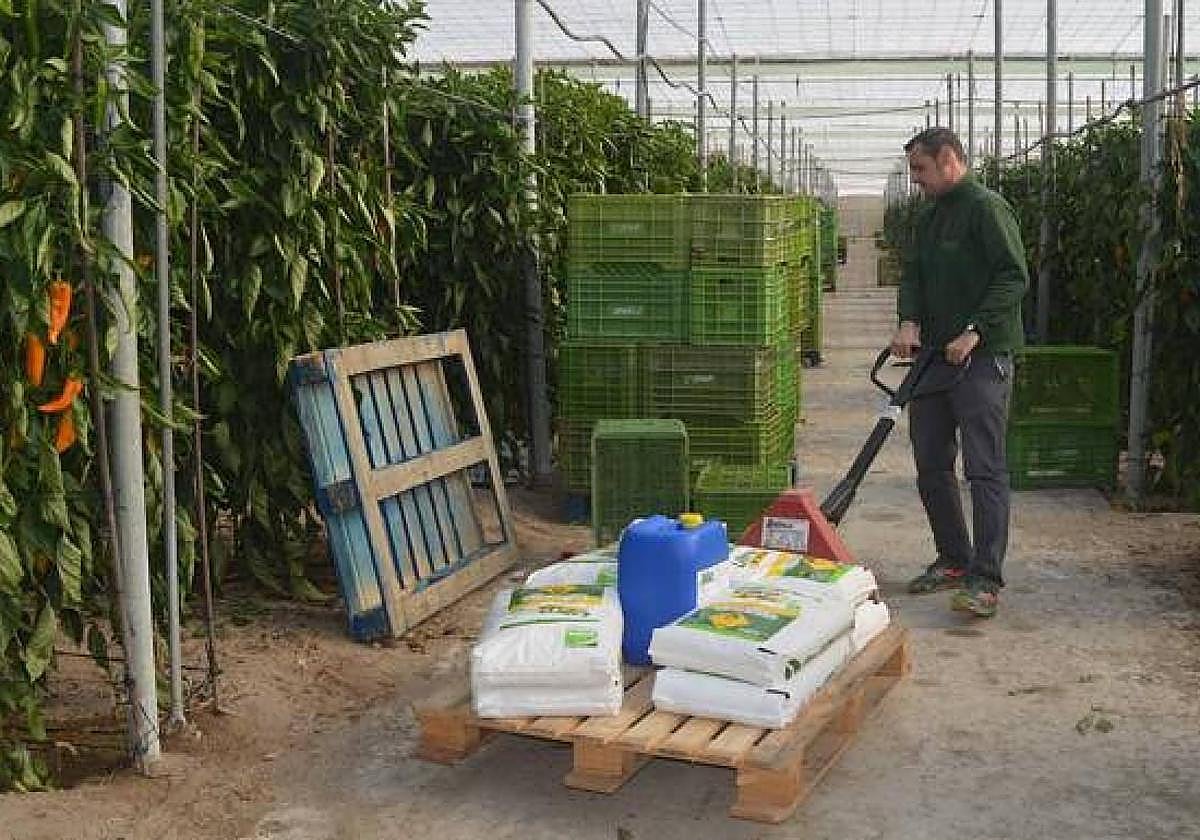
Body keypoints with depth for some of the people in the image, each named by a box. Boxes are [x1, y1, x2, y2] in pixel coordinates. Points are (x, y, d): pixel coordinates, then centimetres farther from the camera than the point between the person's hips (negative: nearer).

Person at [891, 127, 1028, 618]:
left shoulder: (987, 208, -9)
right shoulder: (928, 215, 17)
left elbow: (1014, 277, -16)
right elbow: (912, 274, 13)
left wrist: (975, 331, -23)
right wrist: (909, 321, -5)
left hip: (982, 358, -9)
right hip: (934, 357, 9)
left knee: (985, 470, -7)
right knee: (931, 466, 12)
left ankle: (985, 579, -5)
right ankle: (954, 560, 25)